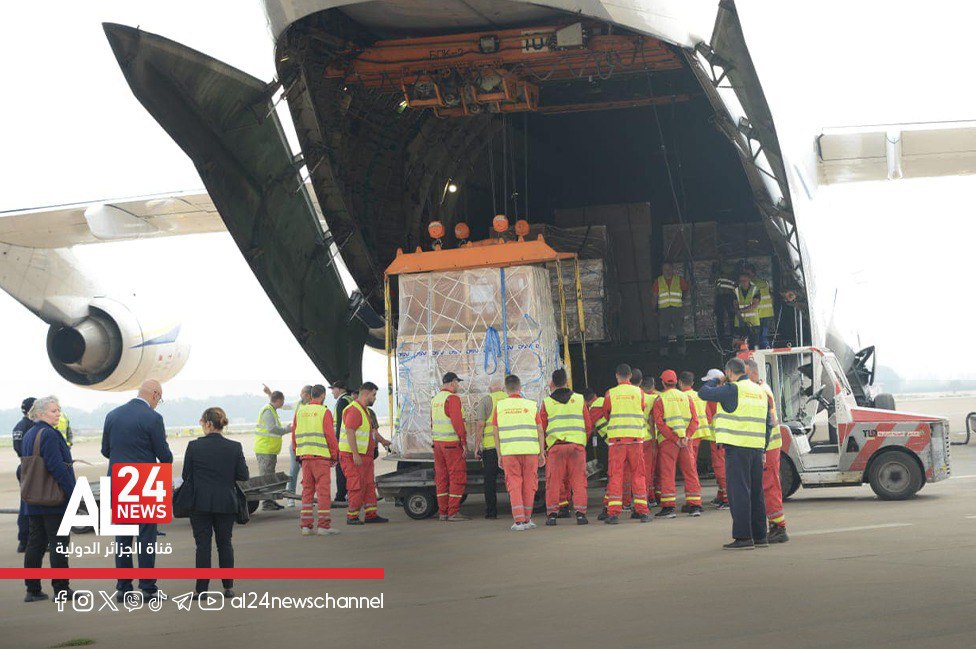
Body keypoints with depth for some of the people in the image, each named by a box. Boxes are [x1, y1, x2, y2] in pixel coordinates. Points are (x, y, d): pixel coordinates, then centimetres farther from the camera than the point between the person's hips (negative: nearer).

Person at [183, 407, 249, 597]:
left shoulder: (194, 446, -9)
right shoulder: (234, 447, -5)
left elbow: (186, 476, -2)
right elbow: (243, 476, -3)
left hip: (200, 503, -2)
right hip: (226, 503, 2)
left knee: (203, 545, 3)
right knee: (225, 543, 12)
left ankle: (202, 588, 2)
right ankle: (228, 587, 13)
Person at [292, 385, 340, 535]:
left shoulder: (300, 412, 10)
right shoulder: (324, 412, -6)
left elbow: (294, 435, 13)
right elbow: (330, 436, -9)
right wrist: (335, 455, 1)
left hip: (304, 456, 5)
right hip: (321, 456, -5)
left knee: (307, 490, 10)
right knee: (323, 490, -2)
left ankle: (305, 526, 9)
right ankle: (324, 526, -4)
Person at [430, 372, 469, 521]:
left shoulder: (435, 399, 13)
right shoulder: (452, 398, -12)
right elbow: (457, 421, -19)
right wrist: (464, 443, -16)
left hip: (437, 442, 8)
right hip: (452, 443, -8)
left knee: (442, 478, 10)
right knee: (457, 477, -4)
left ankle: (442, 512, 11)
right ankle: (453, 512, -6)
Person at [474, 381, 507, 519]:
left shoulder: (485, 400, 2)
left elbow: (480, 425, -5)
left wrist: (476, 447, -3)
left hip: (490, 445, -2)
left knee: (490, 479, 4)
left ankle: (491, 511, 4)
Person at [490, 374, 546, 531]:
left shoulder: (500, 406, 5)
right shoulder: (531, 405, 5)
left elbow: (495, 432, 4)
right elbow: (540, 431, 4)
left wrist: (499, 456, 10)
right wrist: (542, 453, 11)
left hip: (509, 452, 0)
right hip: (530, 450, 0)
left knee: (514, 486, 4)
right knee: (529, 485, 11)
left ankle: (519, 521, -4)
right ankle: (527, 519, 17)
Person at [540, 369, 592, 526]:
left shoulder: (547, 402, 6)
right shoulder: (579, 399, 10)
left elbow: (541, 428, 7)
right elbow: (589, 425, 10)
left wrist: (543, 447, 20)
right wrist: (584, 440, 25)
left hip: (555, 446, 0)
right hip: (577, 445, 1)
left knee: (554, 481, 4)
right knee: (578, 481, 4)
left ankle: (552, 514, 2)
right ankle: (580, 513, -1)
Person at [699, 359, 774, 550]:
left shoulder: (733, 389, -9)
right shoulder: (760, 391, 16)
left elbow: (704, 393, -8)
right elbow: (768, 423, 18)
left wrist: (715, 381, 11)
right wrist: (763, 449, 22)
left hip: (737, 448, -8)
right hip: (756, 448, 8)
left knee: (739, 491, -6)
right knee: (756, 492, 13)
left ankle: (743, 537, -8)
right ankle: (760, 536, 17)